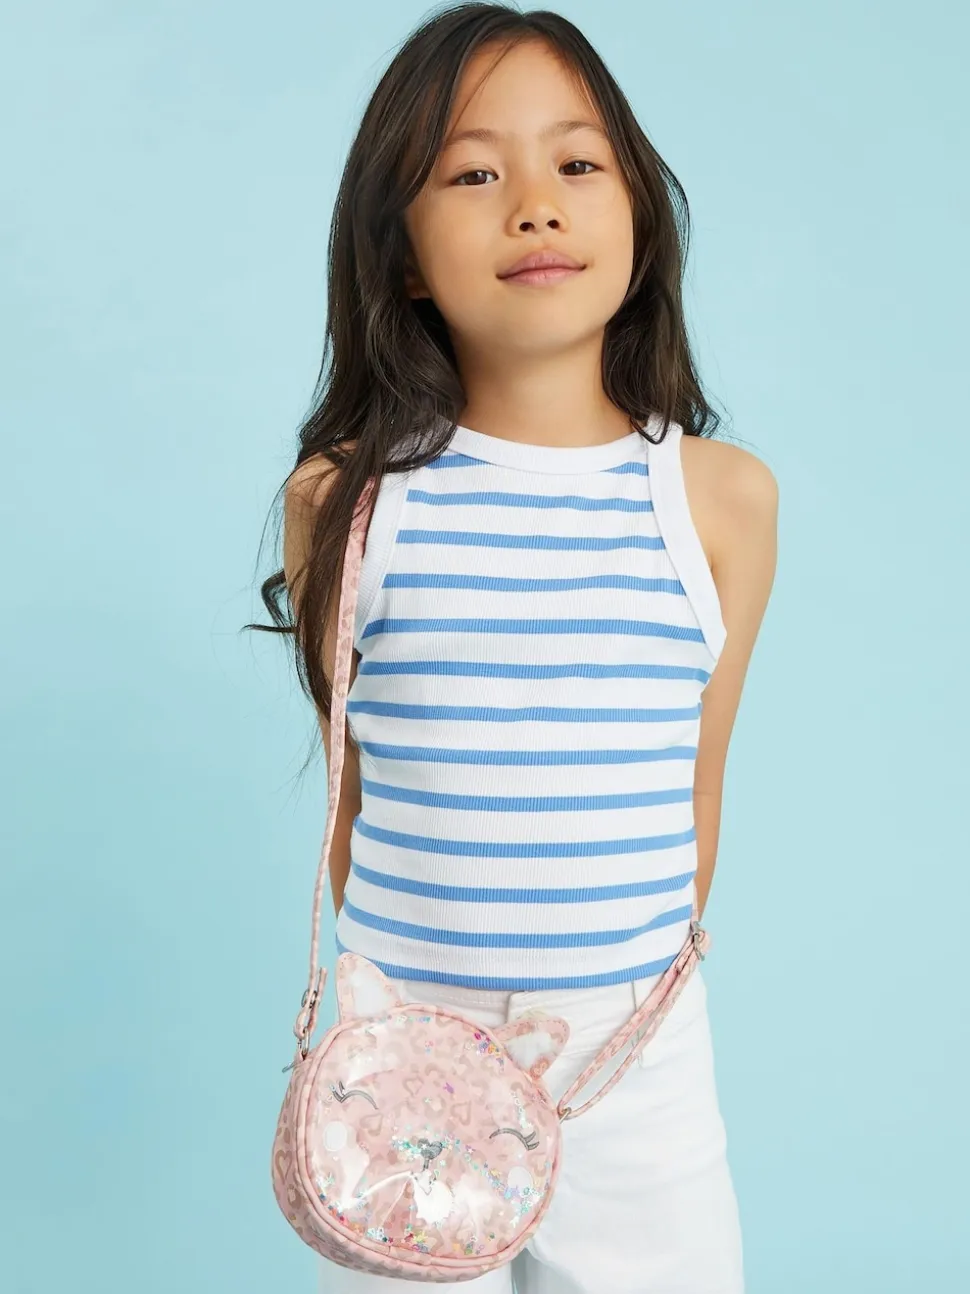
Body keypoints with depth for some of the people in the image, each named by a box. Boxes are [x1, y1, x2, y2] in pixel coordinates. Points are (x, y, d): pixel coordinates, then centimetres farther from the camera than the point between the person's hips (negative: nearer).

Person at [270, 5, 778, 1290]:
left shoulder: (724, 498, -6)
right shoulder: (346, 499, -8)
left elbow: (694, 802, 3)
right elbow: (351, 802, 1)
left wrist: (641, 1002, 10)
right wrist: (386, 1007, 8)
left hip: (641, 1073, 1)